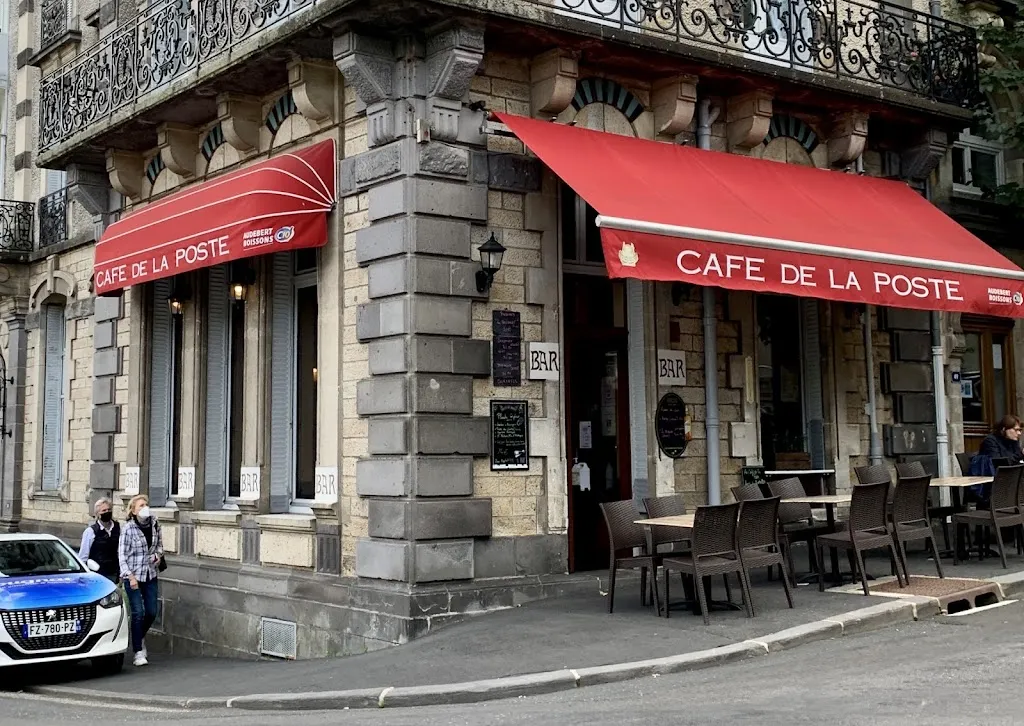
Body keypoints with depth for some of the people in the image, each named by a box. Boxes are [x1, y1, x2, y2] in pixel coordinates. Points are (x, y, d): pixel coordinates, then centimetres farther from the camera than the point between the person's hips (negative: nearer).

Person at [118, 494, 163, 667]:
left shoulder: (154, 524, 1)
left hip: (151, 574, 5)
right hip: (133, 576, -5)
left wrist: (158, 555, -2)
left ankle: (140, 638, 35)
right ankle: (138, 652, 0)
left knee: (152, 612, 6)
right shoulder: (128, 528, -12)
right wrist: (130, 576, -16)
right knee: (138, 612, -8)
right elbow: (122, 555, -10)